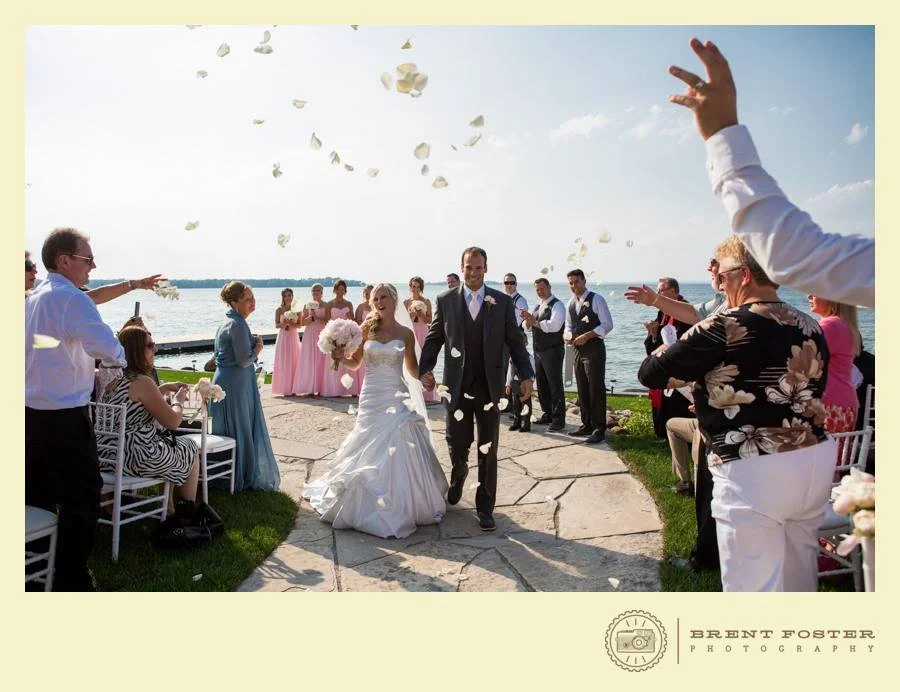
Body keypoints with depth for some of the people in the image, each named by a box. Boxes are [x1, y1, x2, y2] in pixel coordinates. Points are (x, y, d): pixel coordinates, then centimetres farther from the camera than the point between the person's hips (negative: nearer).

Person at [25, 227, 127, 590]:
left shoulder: (34, 297, 13)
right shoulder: (71, 299, -16)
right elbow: (109, 348, -26)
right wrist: (117, 359, -5)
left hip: (32, 412, 9)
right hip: (64, 417, -9)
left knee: (38, 498, 18)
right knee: (82, 500, 1)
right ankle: (71, 581, 7)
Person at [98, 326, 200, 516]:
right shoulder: (142, 382, -21)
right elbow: (173, 421, -17)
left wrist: (163, 388, 19)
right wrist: (179, 400, 1)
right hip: (138, 459, -9)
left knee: (164, 438, 33)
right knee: (190, 447, 17)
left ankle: (169, 510, 35)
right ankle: (188, 512, 26)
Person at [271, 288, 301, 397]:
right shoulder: (279, 310, 1)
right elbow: (276, 325, 0)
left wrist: (292, 324, -14)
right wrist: (283, 324, -19)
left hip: (294, 337, 2)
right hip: (283, 337, -2)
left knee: (294, 362, 2)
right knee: (283, 362, -3)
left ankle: (292, 388, 8)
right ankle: (284, 389, 0)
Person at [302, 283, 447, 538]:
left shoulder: (406, 333, 3)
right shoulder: (367, 329, 4)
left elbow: (412, 369, 11)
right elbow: (354, 363, 10)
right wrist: (341, 356, -10)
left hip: (397, 398, -1)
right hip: (371, 397, 1)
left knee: (399, 452, -4)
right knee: (368, 453, 5)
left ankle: (402, 505, 14)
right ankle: (369, 505, 22)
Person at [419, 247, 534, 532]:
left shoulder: (502, 302, 1)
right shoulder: (445, 300, 2)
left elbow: (514, 341, 2)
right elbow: (433, 338, 6)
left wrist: (526, 375, -4)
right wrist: (425, 369, -4)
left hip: (489, 387, 0)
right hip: (457, 386, 1)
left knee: (488, 450, 5)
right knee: (457, 445, 11)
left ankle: (485, 507, 20)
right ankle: (458, 478, 46)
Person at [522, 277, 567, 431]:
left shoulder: (557, 305, -9)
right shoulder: (537, 306, 16)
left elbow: (554, 325, -24)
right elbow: (528, 326, 14)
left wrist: (535, 321, -21)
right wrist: (528, 320, -8)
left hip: (553, 351, -8)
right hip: (538, 350, 8)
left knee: (555, 385, -4)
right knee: (541, 384, 14)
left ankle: (559, 420, 1)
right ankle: (547, 414, 26)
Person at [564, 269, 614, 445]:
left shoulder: (596, 299, -8)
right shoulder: (571, 303, 12)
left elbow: (607, 324, -12)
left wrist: (586, 336, -18)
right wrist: (567, 335, -2)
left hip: (594, 349, -7)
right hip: (578, 350, 7)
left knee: (596, 390, -5)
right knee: (582, 390, 13)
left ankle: (599, 429, 2)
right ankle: (587, 425, 24)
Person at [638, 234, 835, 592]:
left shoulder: (729, 326, -17)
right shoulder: (810, 327, 7)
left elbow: (651, 373, -14)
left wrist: (662, 353, 10)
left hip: (754, 473, -8)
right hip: (816, 462, 8)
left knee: (755, 586, 4)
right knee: (799, 580, 24)